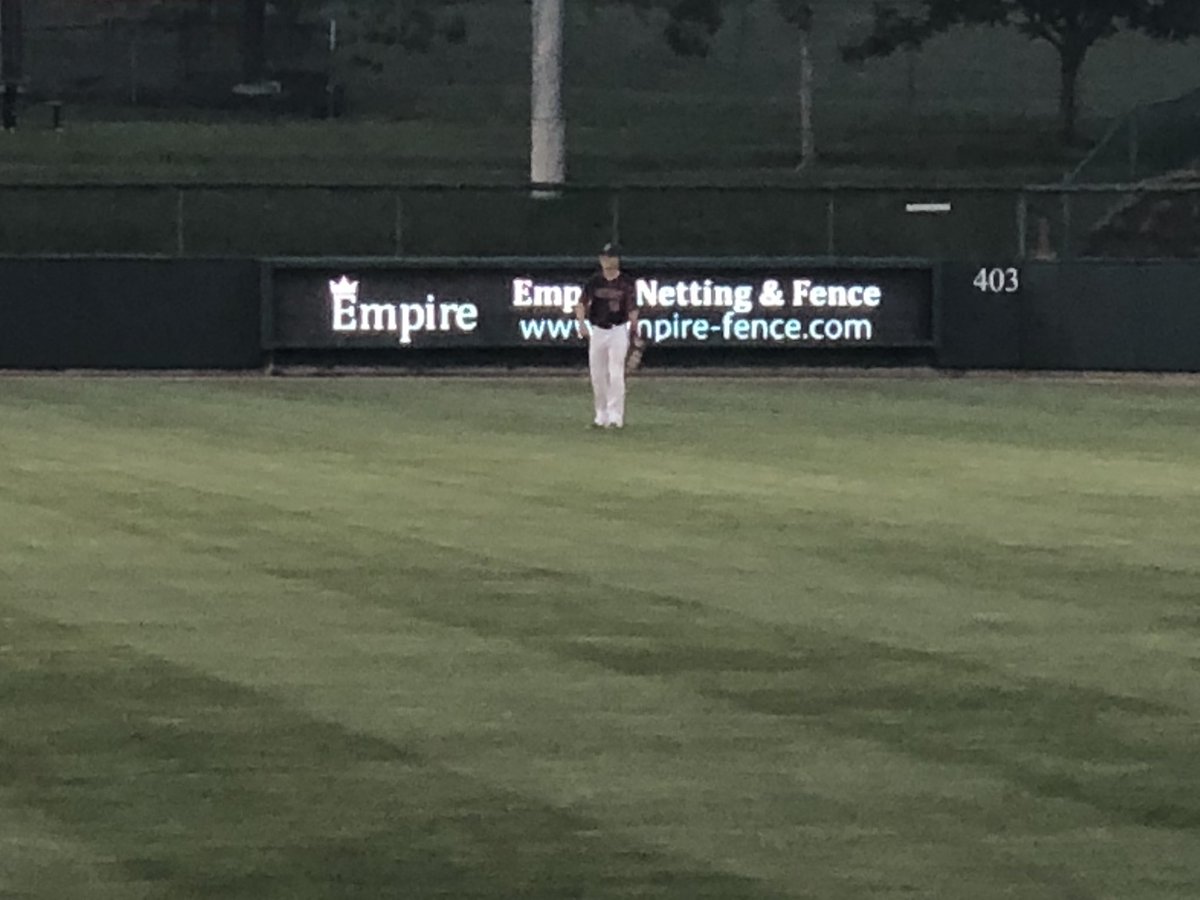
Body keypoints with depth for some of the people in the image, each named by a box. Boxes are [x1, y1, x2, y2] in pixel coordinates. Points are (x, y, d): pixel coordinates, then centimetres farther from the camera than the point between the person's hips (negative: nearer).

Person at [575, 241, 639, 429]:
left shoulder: (627, 282, -2)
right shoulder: (594, 281, 3)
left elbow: (632, 308, -1)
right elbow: (582, 304, -3)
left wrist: (634, 328, -10)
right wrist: (581, 323, -20)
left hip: (618, 331, -3)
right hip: (596, 331, 3)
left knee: (616, 375, -8)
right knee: (597, 375, 7)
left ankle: (615, 416, -6)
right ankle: (601, 415, 17)